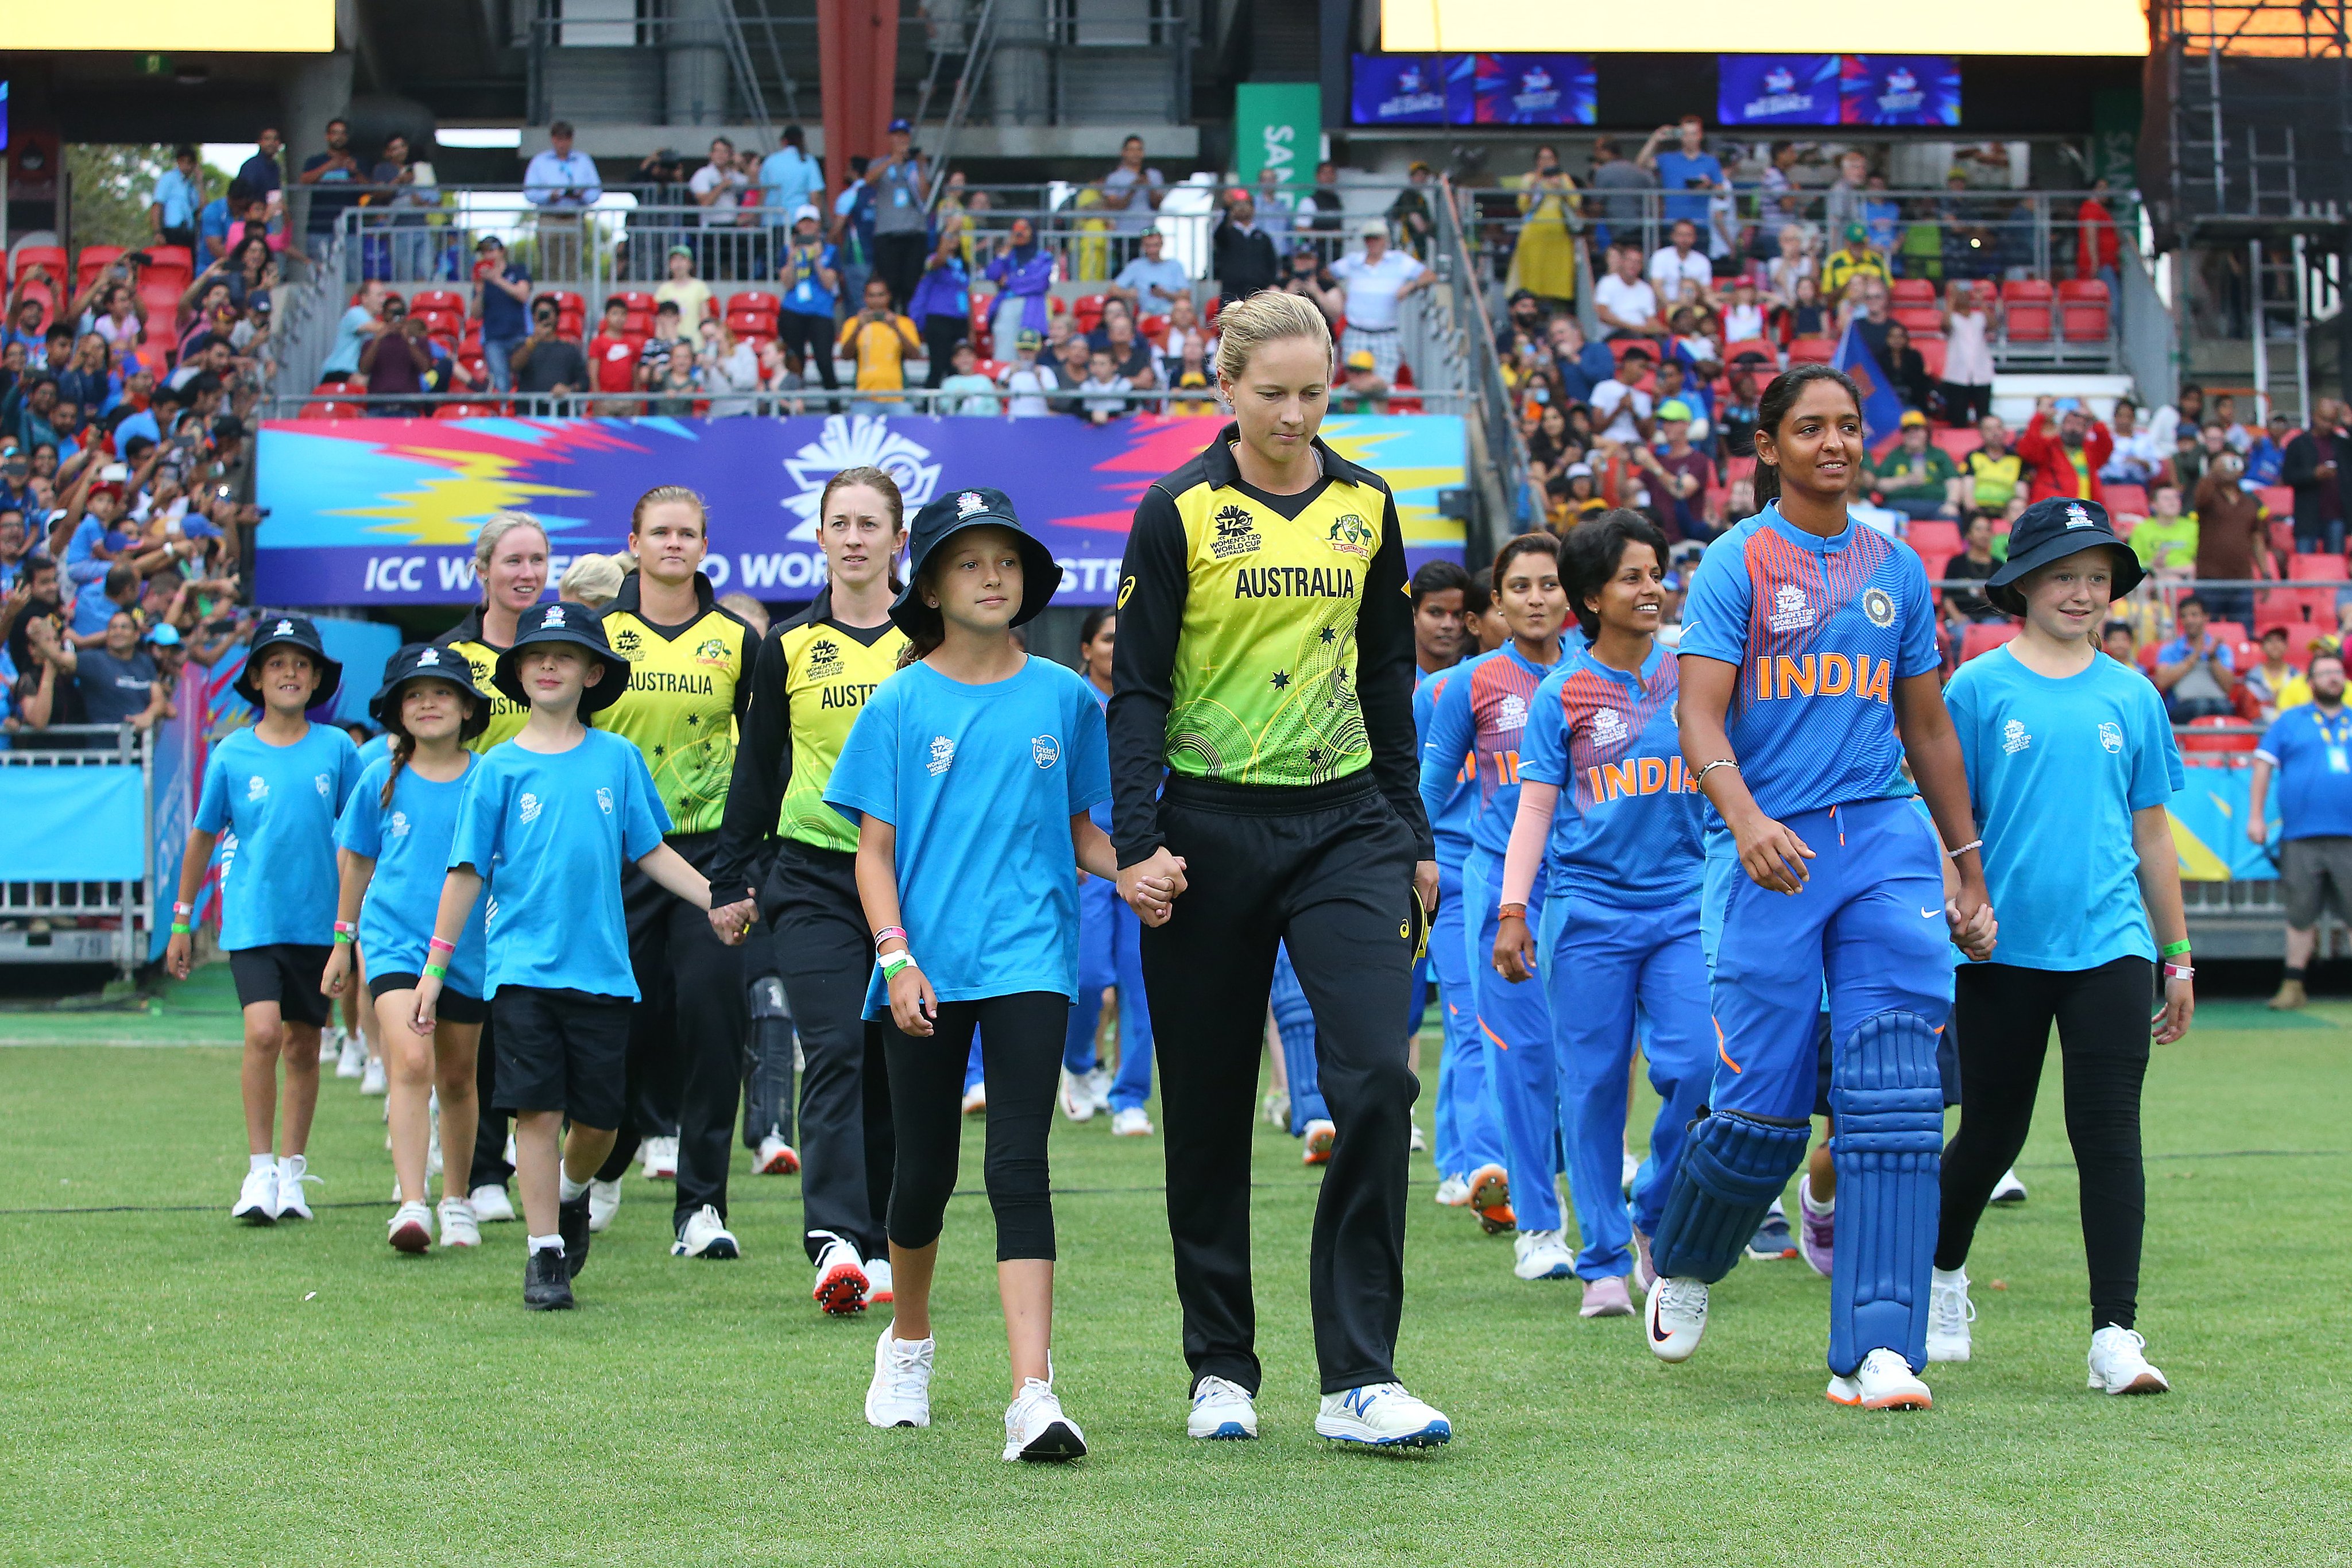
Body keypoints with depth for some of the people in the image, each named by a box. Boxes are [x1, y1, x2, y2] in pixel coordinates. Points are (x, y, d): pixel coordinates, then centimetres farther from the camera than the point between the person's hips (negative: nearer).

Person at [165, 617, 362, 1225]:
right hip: (252, 919, -2)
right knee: (262, 1033, -17)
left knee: (303, 1044, 9)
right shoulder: (231, 755, -1)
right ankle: (258, 1170, -8)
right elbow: (202, 837, 10)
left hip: (318, 919, 2)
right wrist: (181, 922, 12)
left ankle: (292, 1173, 21)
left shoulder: (337, 749, 1)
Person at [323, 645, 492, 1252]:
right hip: (393, 939, -1)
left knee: (457, 1077, 14)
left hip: (468, 947, 2)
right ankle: (410, 1205, -24)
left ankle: (456, 1201, 31)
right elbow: (357, 859, 13)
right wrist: (344, 939, 17)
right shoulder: (382, 779, 0)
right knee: (412, 1063, -19)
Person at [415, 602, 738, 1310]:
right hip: (524, 966, -2)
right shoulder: (500, 767, 2)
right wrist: (436, 964, 3)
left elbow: (652, 852, 12)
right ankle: (545, 1253, 2)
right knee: (537, 1109, -6)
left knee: (599, 1119, 5)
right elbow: (467, 870, 4)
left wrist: (718, 903, 1)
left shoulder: (618, 759, 7)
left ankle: (572, 1193, 36)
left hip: (601, 967, 2)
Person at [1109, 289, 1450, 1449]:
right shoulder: (1179, 512, -3)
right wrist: (1137, 840, -13)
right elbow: (1136, 688, -3)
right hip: (1212, 827, -2)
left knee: (1375, 1077, -14)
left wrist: (1411, 836, 15)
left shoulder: (1366, 507, 8)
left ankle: (1359, 1378, -11)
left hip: (1345, 825, 2)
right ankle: (1221, 1370, 19)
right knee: (1208, 1111, 5)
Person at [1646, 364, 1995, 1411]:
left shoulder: (1897, 569, 15)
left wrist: (1969, 870, 21)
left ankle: (1877, 1349, -9)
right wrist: (1746, 822, -27)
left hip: (1886, 839, 4)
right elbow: (1700, 718, -9)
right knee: (1764, 1105, -4)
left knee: (1894, 1097, -9)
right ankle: (1677, 1261, 27)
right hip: (1769, 852, -3)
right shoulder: (1736, 564, 1)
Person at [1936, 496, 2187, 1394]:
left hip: (2111, 948, 2)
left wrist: (2178, 959, 15)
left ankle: (2115, 1335, -5)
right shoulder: (1978, 690, 1)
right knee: (1991, 1133, 9)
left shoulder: (2132, 696, 9)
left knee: (2110, 1133, -6)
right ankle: (1942, 1271, 36)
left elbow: (2151, 832, 14)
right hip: (2003, 949, -1)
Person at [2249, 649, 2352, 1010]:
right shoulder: (2289, 722, 12)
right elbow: (2263, 766, 9)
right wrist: (2255, 815, 1)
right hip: (2301, 838, -1)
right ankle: (2293, 986, 11)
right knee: (2300, 913, 3)